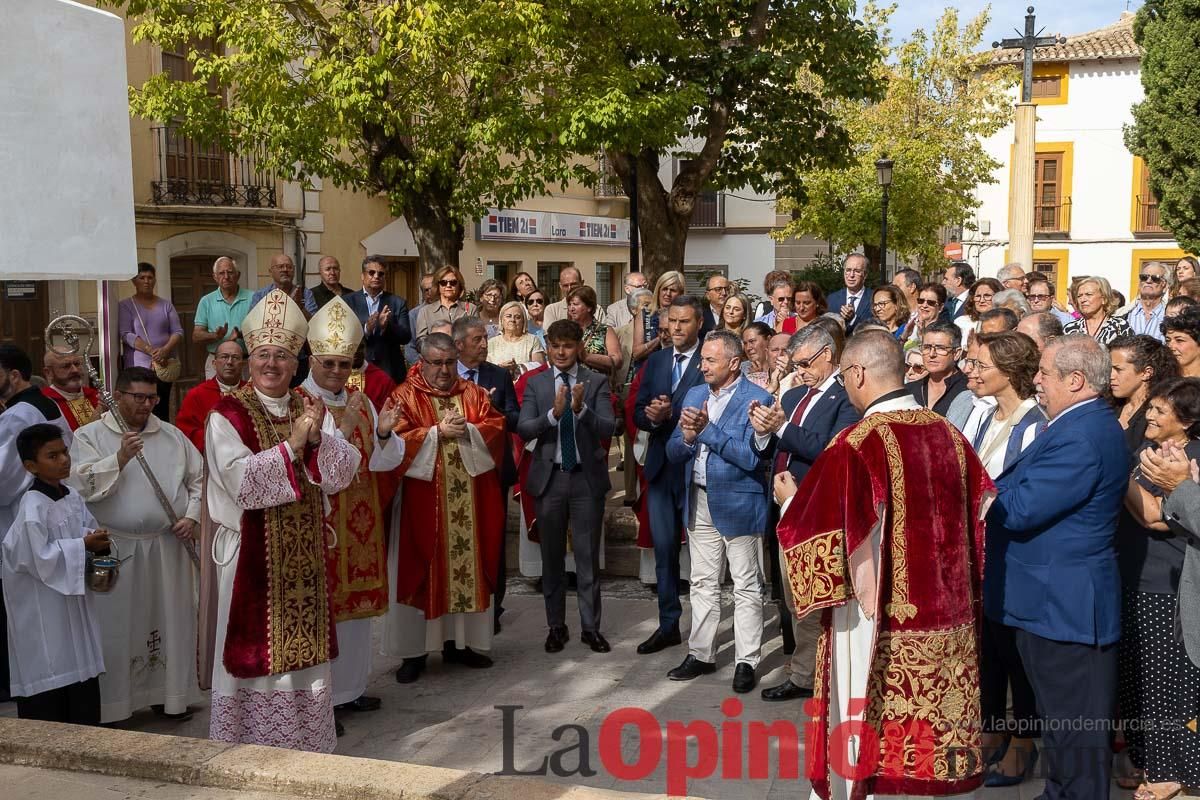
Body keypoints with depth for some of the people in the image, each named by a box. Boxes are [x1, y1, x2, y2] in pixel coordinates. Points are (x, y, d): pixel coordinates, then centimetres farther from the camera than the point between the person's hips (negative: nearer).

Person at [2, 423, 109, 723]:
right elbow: (40, 557, -22)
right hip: (43, 608, -8)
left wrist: (98, 542, -5)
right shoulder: (33, 506, -17)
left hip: (74, 599, 8)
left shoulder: (71, 498, 7)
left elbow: (89, 529, 17)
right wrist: (83, 545, -19)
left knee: (84, 673, 13)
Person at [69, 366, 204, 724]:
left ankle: (169, 694, 22)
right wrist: (119, 459, -21)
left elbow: (200, 477, 13)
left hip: (168, 547, 3)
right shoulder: (89, 436, 1)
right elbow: (80, 484, -12)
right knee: (116, 626, 2)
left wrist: (192, 516, 0)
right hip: (115, 548, -3)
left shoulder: (172, 435, 9)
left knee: (169, 621, 9)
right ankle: (110, 706, 12)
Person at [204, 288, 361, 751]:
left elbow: (344, 472, -3)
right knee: (255, 650, 2)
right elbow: (243, 483, -19)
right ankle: (248, 747, 15)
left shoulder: (312, 410, 7)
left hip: (305, 555, 5)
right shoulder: (228, 414, -7)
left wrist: (317, 438, -20)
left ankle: (307, 743, 24)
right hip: (252, 554, -4)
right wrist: (292, 445, -21)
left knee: (305, 651, 12)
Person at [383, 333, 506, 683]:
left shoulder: (473, 394, 9)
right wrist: (437, 433, -18)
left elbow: (496, 426, 0)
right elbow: (396, 440, -14)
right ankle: (415, 651, 8)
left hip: (468, 502, 4)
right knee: (421, 572, 1)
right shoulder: (404, 396, -3)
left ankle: (457, 642, 22)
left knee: (466, 567, 9)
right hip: (422, 501, -4)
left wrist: (467, 430, -17)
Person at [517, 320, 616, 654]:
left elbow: (608, 428, -10)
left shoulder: (596, 382, 0)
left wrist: (581, 408, -27)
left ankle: (591, 627, 14)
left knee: (588, 555, 4)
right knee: (552, 555, 10)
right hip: (549, 476, 1)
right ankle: (556, 626, 22)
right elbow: (523, 429, -7)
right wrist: (554, 413, -23)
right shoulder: (535, 383, 3)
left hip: (587, 476, -1)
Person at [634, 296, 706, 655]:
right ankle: (668, 625, 21)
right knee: (664, 549, 11)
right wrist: (652, 416, -11)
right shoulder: (655, 362, 12)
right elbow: (639, 413, 10)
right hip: (660, 467, 6)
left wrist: (670, 414, -23)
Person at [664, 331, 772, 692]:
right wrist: (688, 437, -15)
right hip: (699, 503, 6)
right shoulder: (694, 395, 9)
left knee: (746, 587, 3)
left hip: (738, 505, -6)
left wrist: (708, 430, -22)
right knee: (703, 583, 15)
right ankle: (700, 654, 25)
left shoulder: (757, 399, -11)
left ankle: (746, 662, 12)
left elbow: (753, 458, -20)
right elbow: (673, 452, 7)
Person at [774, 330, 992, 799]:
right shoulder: (949, 435, 2)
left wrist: (791, 500, 5)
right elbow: (979, 514, 11)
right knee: (931, 725, 16)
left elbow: (824, 535, -14)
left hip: (877, 619, -6)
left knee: (868, 733, 7)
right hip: (946, 616, 6)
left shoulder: (856, 444, -17)